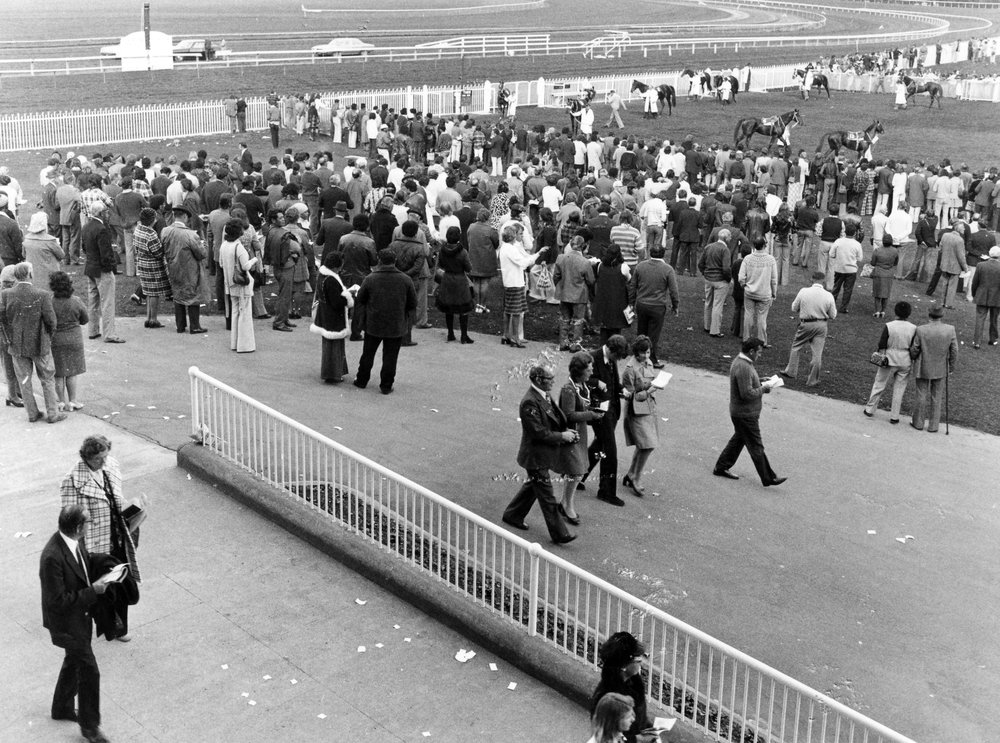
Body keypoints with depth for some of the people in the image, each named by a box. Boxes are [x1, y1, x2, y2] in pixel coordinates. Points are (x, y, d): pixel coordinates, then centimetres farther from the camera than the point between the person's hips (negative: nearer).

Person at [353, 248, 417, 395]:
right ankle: (386, 386, 12)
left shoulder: (370, 279, -10)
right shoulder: (405, 280, -8)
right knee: (390, 357, 9)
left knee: (368, 354, 17)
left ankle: (361, 381, 30)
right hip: (396, 326, 0)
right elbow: (413, 304, 1)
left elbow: (359, 301, 1)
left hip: (373, 325, 0)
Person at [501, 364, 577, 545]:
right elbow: (538, 432, -26)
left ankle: (512, 515, 42)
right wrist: (562, 436, -18)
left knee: (533, 485, 25)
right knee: (547, 496, 0)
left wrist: (567, 431, 0)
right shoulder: (530, 402, -26)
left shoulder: (543, 396, 4)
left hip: (542, 454, 10)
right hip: (536, 456, -10)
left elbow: (555, 419, 17)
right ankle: (559, 533, 8)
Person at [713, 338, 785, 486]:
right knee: (756, 447, 0)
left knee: (738, 440, 22)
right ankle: (768, 478, 9)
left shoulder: (740, 361, 7)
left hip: (741, 412, 10)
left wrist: (761, 383, 6)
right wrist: (764, 388, -17)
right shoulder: (743, 368, -27)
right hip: (745, 414, -10)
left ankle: (721, 468, 30)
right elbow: (747, 394, -28)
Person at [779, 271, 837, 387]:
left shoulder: (803, 292, -11)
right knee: (817, 353, 8)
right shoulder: (828, 296, -10)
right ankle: (813, 380, 16)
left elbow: (794, 308, 0)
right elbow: (833, 315, -1)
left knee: (795, 347, 19)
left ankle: (790, 372, 25)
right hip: (822, 325, 1)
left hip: (806, 324, -1)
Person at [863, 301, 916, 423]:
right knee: (899, 389, 10)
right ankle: (894, 417, 15)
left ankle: (870, 409, 22)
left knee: (879, 385, 13)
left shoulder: (889, 326, -12)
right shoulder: (913, 328, -8)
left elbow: (882, 345, -9)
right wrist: (913, 361, 10)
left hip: (890, 360, -1)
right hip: (905, 362, 1)